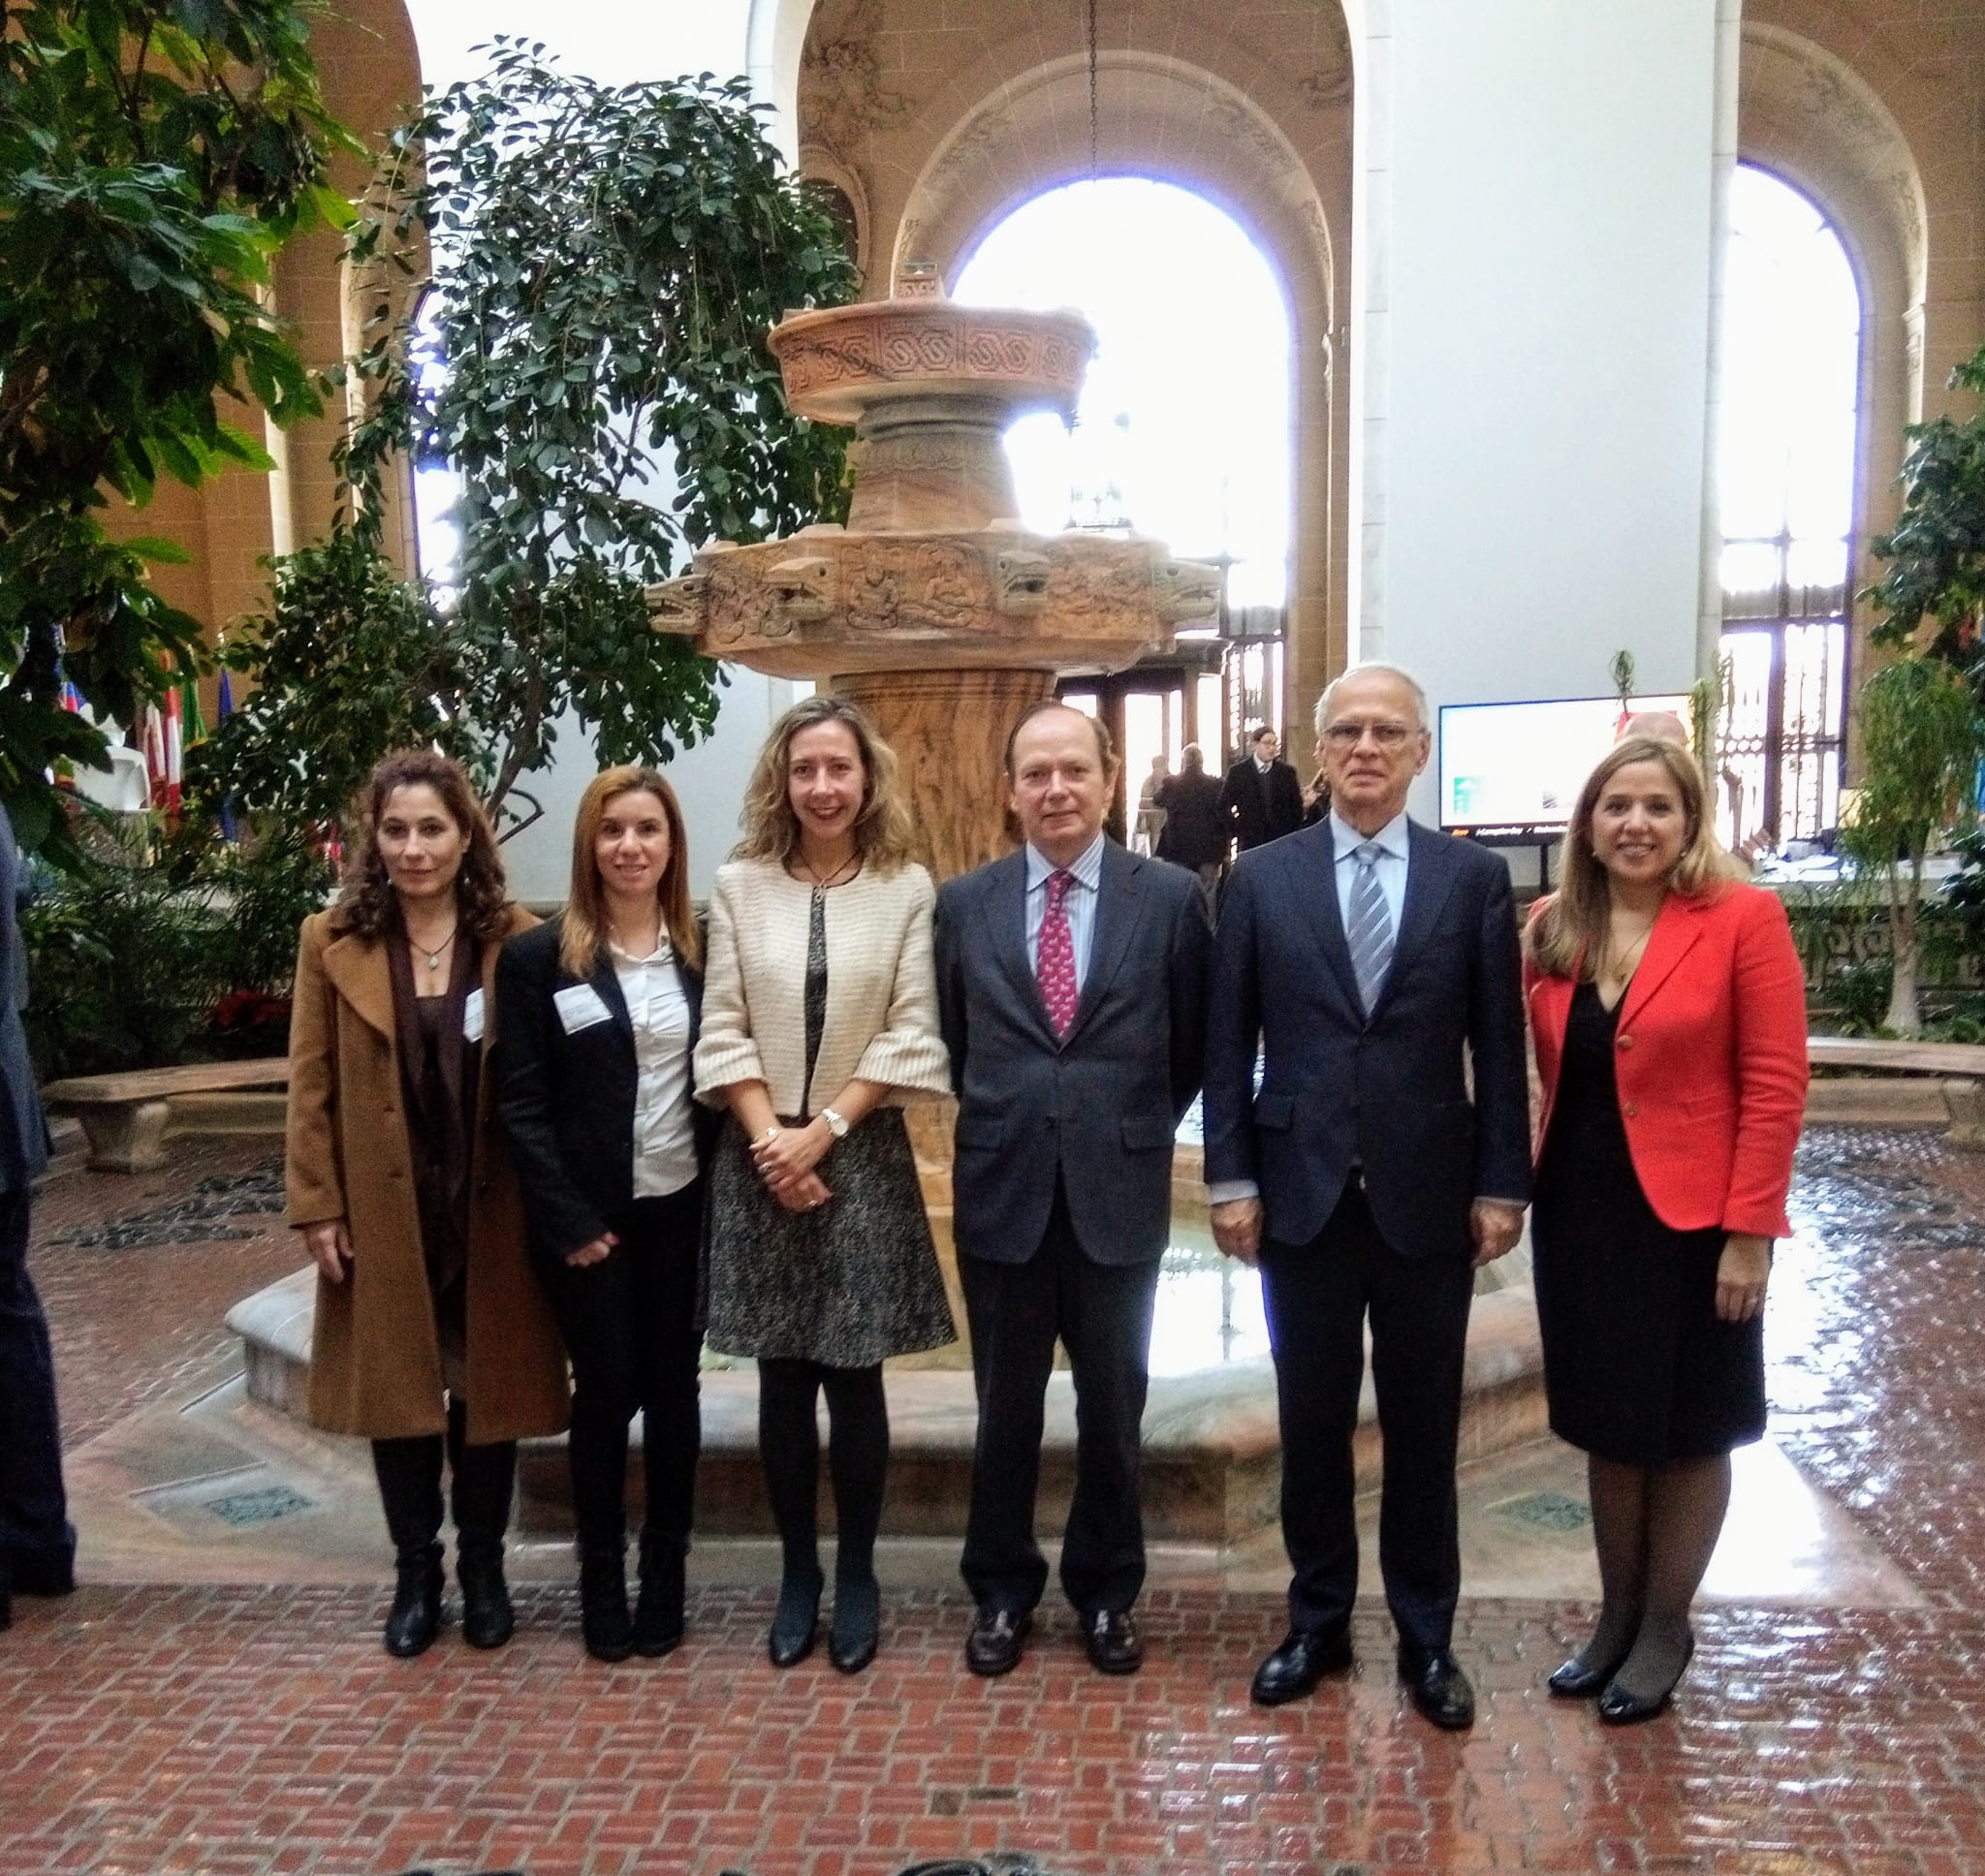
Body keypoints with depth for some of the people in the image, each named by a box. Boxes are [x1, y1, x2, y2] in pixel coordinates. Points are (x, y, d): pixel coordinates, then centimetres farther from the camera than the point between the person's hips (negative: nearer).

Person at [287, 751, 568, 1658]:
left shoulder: (517, 940, -3)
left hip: (489, 1211, 0)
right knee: (398, 1394, 11)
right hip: (383, 1213, 1)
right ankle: (416, 1573, 28)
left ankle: (483, 1569, 29)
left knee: (486, 1392, 11)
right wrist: (317, 1207, -4)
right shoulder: (332, 941, -1)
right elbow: (312, 1087, 0)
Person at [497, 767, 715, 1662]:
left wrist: (723, 1192, -3)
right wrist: (569, 1222, -12)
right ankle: (601, 1581, 24)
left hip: (683, 1209, 2)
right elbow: (522, 1104, -7)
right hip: (589, 1218, -2)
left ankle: (664, 1576, 25)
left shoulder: (703, 951, 3)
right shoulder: (538, 956, -5)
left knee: (672, 1390, 10)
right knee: (605, 1393, 7)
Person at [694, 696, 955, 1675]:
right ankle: (797, 1572, 25)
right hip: (761, 1159, 2)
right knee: (782, 1380, 9)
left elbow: (911, 1034, -6)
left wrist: (823, 1129, -12)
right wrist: (770, 1136, -10)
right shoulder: (739, 885, 2)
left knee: (852, 1377, 5)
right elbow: (724, 1029, 0)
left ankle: (856, 1576, 23)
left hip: (863, 1157, -1)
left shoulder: (908, 888, -2)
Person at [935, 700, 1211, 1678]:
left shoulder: (1170, 897, -4)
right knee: (1005, 1407, 13)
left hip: (1119, 1193, -1)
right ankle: (1001, 1589, 31)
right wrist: (1000, 1121, 9)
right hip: (1002, 1190, 1)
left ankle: (1106, 1590, 32)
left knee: (1112, 1407, 13)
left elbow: (1193, 1044, 5)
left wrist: (1140, 1127, 7)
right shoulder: (963, 902, 1)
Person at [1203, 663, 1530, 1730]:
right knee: (1312, 1422, 12)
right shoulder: (1260, 878, 1)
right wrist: (1231, 1179, -2)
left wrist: (1502, 1184, -2)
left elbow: (1499, 1045, 1)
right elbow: (1229, 1044, 1)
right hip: (1303, 1194, 1)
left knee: (1423, 1428, 12)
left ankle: (1426, 1638, 29)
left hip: (1427, 1196, 0)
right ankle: (1317, 1623, 30)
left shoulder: (1474, 878, 0)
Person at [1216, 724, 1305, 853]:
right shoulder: (1238, 771, 1)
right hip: (1250, 841, -1)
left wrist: (1293, 834, 2)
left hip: (1282, 842, 1)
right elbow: (1223, 806, 3)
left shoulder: (1287, 772, 6)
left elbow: (1297, 806, 10)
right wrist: (1237, 829, -3)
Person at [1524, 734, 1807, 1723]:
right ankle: (1616, 1614, 35)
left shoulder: (1743, 918, -11)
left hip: (1691, 1220, -4)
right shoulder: (1551, 928, 2)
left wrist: (1749, 1230, -15)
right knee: (1608, 1425, 17)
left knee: (1687, 1432, 13)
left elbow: (1775, 1086, -12)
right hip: (1579, 1214, 4)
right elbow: (1547, 1071, 5)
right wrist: (1521, 1183, -4)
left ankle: (1666, 1627, 31)